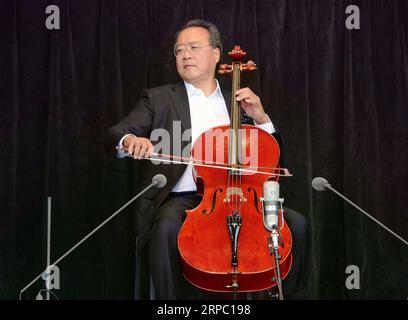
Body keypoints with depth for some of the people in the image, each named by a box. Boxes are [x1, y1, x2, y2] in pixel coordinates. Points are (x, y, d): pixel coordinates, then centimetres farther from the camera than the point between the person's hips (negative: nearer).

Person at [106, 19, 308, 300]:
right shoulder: (159, 99, 13)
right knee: (167, 229, -36)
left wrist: (260, 118, 0)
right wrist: (130, 140, -24)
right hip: (181, 199, -3)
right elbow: (117, 133, 0)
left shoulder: (236, 103, 20)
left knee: (296, 223, -17)